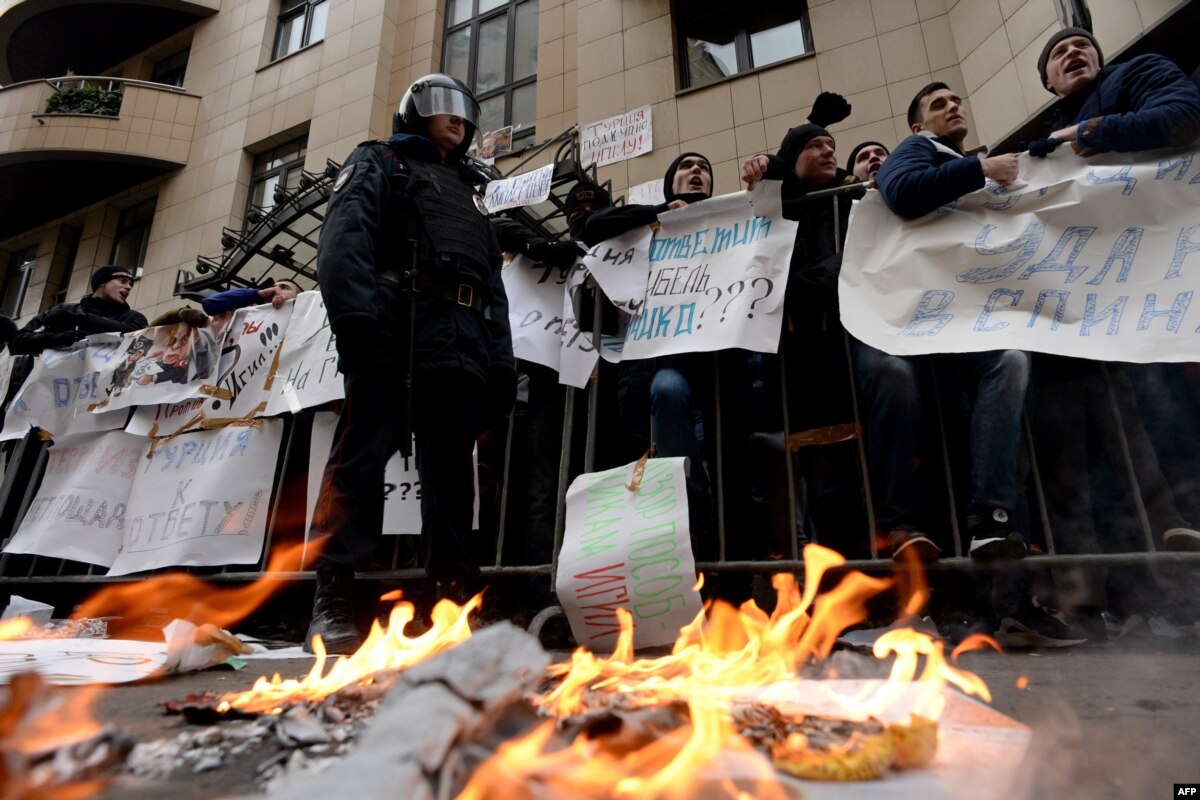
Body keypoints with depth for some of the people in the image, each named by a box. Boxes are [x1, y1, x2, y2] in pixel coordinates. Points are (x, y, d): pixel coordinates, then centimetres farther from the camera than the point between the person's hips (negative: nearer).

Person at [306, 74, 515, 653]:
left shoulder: (471, 192, 36)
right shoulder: (377, 164, 19)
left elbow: (493, 283, 26)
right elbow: (345, 239, -2)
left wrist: (502, 359, 11)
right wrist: (356, 315, -21)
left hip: (463, 344, 5)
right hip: (395, 328, -5)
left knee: (451, 468, 0)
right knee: (362, 454, -11)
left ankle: (449, 600, 3)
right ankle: (332, 604, -8)